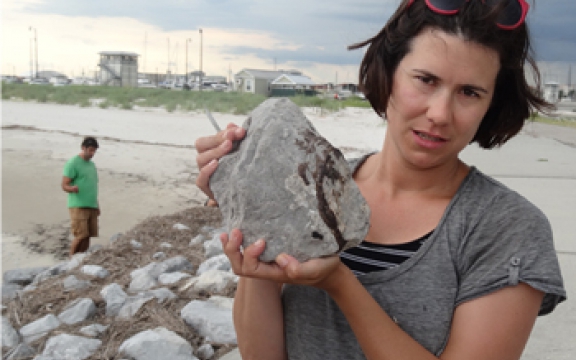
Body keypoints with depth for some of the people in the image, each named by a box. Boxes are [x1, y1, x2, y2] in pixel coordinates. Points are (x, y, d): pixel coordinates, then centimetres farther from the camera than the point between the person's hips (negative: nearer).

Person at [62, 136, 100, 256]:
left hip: (92, 207, 7)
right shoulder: (73, 163, -4)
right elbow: (64, 185, -9)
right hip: (78, 206, -7)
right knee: (80, 236, -11)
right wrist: (72, 188, -31)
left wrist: (97, 205, 23)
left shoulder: (92, 164, 20)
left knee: (87, 237, 4)